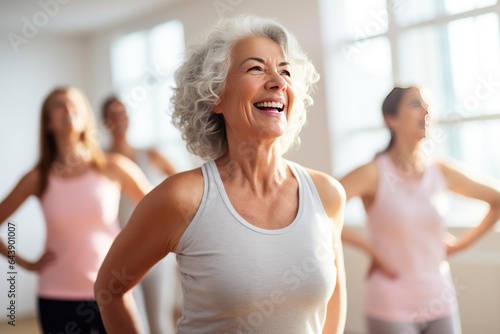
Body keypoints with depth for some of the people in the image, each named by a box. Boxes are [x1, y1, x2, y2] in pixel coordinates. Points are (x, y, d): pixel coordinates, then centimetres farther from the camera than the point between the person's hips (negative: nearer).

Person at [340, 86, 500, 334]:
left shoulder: (443, 172, 1)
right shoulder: (373, 174, -13)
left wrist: (461, 243, 5)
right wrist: (369, 248, -18)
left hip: (441, 304, 4)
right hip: (391, 308, -4)